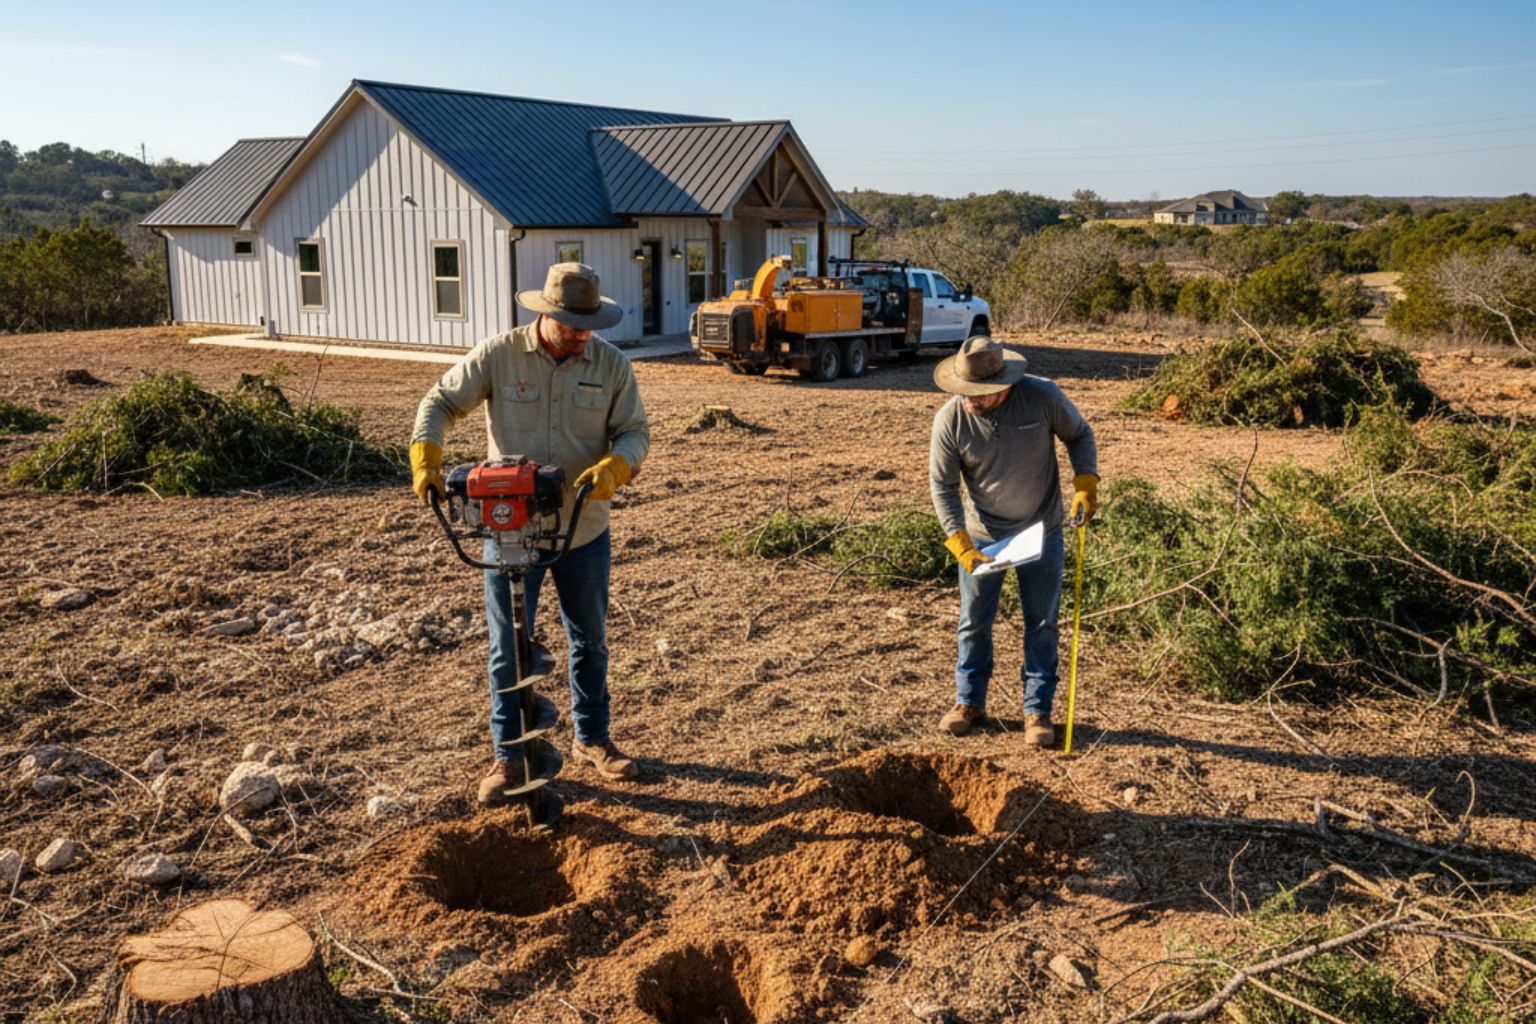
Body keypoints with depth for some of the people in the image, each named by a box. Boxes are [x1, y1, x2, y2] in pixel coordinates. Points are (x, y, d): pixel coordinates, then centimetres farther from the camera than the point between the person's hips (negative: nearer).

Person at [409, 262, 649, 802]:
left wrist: (613, 467, -25)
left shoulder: (611, 364, -5)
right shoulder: (498, 355, -9)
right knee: (509, 648, 7)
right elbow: (440, 402, -2)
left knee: (590, 642, 16)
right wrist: (425, 456, -20)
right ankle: (508, 755, 21)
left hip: (584, 532, 2)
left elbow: (635, 432, -3)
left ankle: (592, 739, 35)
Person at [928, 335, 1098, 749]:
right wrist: (961, 544, -21)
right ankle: (969, 702, 29)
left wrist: (1086, 483, -16)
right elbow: (943, 485, -12)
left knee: (1041, 624, 8)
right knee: (974, 621, 11)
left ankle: (1038, 711, 21)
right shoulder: (949, 419, -19)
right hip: (982, 535, 0)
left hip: (1041, 530, 0)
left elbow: (1079, 434, -1)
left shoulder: (1042, 397, -20)